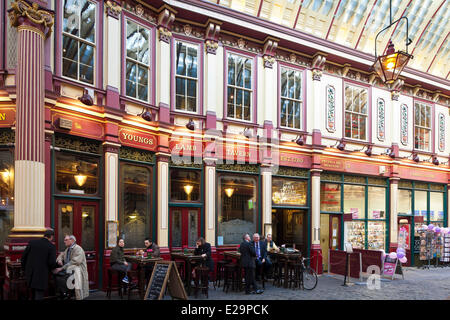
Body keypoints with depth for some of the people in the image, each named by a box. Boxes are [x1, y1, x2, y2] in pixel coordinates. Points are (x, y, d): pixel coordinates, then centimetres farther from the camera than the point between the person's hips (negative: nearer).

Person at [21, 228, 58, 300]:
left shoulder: (32, 242, 2)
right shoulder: (51, 246, -10)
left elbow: (23, 257, 4)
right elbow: (52, 262, -13)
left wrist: (25, 268, 18)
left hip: (30, 274, 5)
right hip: (41, 276, -5)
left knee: (34, 295, 21)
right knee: (39, 296, 2)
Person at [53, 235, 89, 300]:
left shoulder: (78, 249, -10)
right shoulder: (67, 249, 16)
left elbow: (74, 262, -20)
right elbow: (61, 255, 30)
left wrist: (62, 268, -21)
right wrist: (59, 260, 4)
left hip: (76, 270, -8)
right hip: (67, 269, 8)